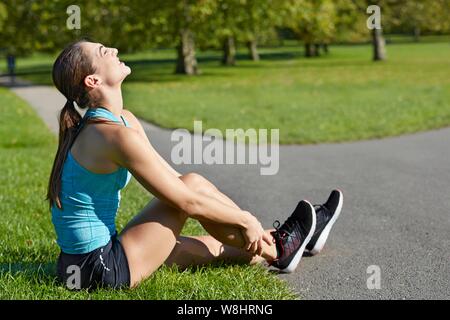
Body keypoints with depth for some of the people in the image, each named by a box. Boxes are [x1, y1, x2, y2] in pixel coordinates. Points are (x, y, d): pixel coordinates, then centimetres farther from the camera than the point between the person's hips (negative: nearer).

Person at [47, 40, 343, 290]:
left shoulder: (124, 120, 9)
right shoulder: (117, 135, -22)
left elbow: (174, 181, 13)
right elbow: (187, 200, -17)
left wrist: (241, 223, 12)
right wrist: (245, 220, -3)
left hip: (83, 264, 9)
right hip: (101, 269, -9)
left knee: (215, 245, 17)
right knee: (195, 184, -5)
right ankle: (276, 250, 12)